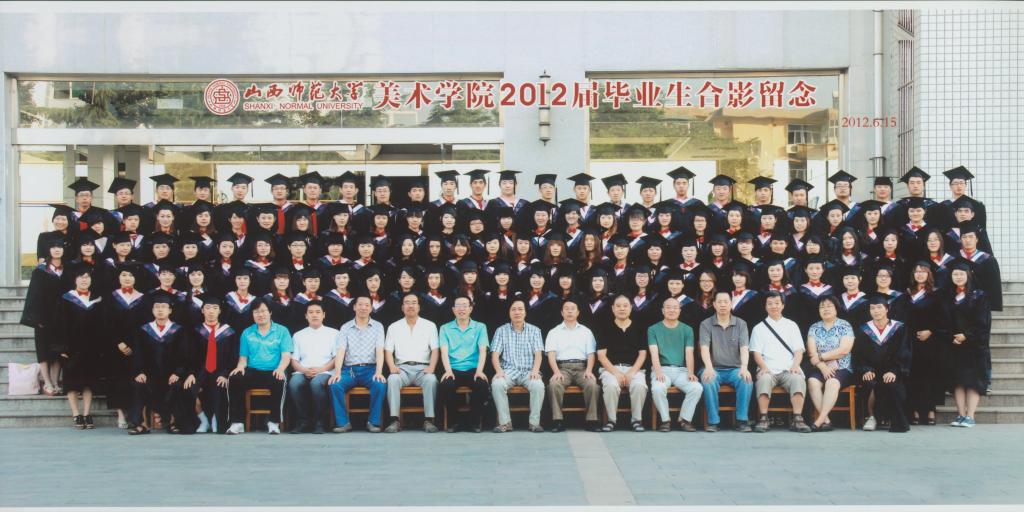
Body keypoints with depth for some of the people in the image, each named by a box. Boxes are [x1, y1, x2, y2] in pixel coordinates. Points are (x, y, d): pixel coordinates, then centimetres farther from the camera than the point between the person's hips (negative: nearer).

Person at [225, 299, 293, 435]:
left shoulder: (282, 331, 10)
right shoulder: (247, 333, 18)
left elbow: (286, 356, 0)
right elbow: (243, 357, 14)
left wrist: (280, 369, -22)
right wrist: (240, 366, -10)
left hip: (273, 372, -2)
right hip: (252, 372, 2)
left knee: (279, 381, -38)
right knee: (234, 379, -30)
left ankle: (274, 422, -26)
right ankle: (237, 422, -26)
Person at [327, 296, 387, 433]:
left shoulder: (377, 326, 9)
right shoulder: (345, 328, 10)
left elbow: (379, 352, -2)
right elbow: (340, 352, -1)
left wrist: (378, 372, -19)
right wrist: (337, 373, -18)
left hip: (370, 369, -1)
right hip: (349, 369, 1)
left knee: (380, 385, -32)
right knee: (335, 385, -28)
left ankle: (373, 422, -18)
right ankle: (343, 423, -19)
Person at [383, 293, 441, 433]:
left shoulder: (430, 326, 14)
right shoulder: (394, 327, 16)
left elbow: (435, 350, 6)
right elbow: (388, 351, 9)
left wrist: (431, 367, -12)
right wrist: (392, 366, -11)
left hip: (423, 368, -1)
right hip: (402, 368, 1)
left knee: (431, 379, -34)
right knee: (392, 379, -33)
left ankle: (429, 420, -32)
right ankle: (394, 420, -34)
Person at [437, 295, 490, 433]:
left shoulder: (480, 327, 12)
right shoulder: (445, 329, 13)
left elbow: (482, 351, 0)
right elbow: (444, 352, 1)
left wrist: (479, 371, -16)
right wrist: (448, 370, -17)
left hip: (473, 369, 0)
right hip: (454, 369, 0)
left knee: (483, 386, -33)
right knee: (445, 386, -34)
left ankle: (474, 420, -9)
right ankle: (453, 421, -11)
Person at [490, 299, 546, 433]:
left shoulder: (534, 330, 13)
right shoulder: (501, 331, 12)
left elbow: (538, 354, 2)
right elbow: (495, 354, 4)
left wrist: (535, 370, -17)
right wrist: (499, 370, -16)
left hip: (528, 371, 0)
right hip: (508, 370, 0)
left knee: (538, 385, -33)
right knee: (497, 384, -33)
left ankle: (534, 422, -21)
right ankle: (505, 422, -25)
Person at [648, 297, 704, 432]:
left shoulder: (687, 330, 14)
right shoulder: (653, 329, 8)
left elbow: (689, 353, 2)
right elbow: (654, 353, -4)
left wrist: (691, 373, -16)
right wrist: (658, 372, -22)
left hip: (681, 370, 2)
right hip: (662, 369, -2)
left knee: (697, 388, -27)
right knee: (657, 388, -35)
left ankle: (685, 420, -9)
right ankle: (665, 420, -13)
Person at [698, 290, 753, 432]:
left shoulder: (741, 324, 6)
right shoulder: (706, 324, 2)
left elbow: (744, 348, -7)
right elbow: (704, 348, -11)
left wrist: (744, 367, -27)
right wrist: (709, 367, -31)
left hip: (734, 369, 1)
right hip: (714, 369, -1)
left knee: (747, 380, -30)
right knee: (709, 381, -34)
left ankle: (742, 420, -21)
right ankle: (713, 421, -24)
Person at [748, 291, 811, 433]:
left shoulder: (791, 325, 23)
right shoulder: (759, 328, 19)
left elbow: (798, 350, 14)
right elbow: (757, 353, 8)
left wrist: (795, 365, -7)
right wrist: (764, 367, -12)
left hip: (788, 370, 1)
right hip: (768, 370, -1)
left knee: (798, 379, -33)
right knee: (763, 379, -36)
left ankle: (797, 419, -38)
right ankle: (763, 419, -38)